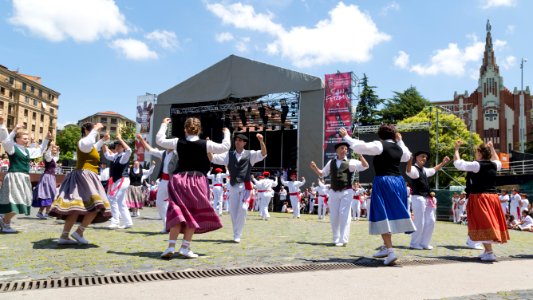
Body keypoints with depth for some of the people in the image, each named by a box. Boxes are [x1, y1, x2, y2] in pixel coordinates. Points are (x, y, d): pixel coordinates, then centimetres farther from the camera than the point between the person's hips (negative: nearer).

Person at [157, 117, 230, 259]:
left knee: (178, 213, 5)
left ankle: (171, 246, -4)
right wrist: (226, 133, 18)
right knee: (194, 215, 5)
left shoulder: (178, 142, 1)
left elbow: (159, 140, 15)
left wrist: (164, 125, 28)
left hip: (179, 180, 2)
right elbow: (225, 147, 1)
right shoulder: (205, 144, -4)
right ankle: (185, 247, 3)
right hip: (198, 181, -2)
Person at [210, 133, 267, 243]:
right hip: (233, 186, 3)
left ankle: (237, 235, -5)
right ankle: (236, 233, 24)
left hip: (245, 186, -3)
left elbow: (263, 153, -9)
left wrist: (261, 141, -26)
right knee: (233, 211, 7)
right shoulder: (229, 155, 11)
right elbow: (213, 158, 6)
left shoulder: (250, 154, 5)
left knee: (243, 208, -16)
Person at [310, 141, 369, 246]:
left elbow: (365, 166, -10)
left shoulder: (351, 162, -1)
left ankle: (343, 240, 1)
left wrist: (360, 154, -24)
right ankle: (336, 239, 23)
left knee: (344, 215, -6)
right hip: (333, 192, 4)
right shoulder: (331, 162, 11)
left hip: (346, 192, -4)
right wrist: (314, 168, 1)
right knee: (333, 216, 9)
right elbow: (322, 174, 19)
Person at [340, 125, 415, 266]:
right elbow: (407, 156, 35)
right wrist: (400, 141, 35)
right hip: (398, 182, 7)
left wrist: (346, 137, -3)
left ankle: (390, 251, -11)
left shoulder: (379, 145, -7)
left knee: (383, 215, -5)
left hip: (383, 182, -7)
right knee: (390, 214, 15)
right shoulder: (399, 148, 13)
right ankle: (386, 247, 26)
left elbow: (359, 147, -14)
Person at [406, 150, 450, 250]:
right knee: (419, 222, -6)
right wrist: (409, 161, -56)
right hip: (418, 198, -10)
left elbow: (433, 170, 40)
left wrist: (442, 163, 41)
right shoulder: (414, 169, -11)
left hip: (427, 198, 10)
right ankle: (414, 243, 9)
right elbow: (408, 171, -36)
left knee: (431, 221, 13)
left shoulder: (424, 170, 18)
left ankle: (424, 243, 24)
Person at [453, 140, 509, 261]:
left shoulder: (476, 165, -11)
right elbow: (498, 162, 35)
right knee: (489, 224, 14)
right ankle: (487, 251, 24)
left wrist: (457, 148, 2)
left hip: (479, 198, -7)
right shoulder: (493, 165, 9)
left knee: (483, 224, -6)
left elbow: (457, 163, -9)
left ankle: (490, 253, -11)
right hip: (493, 197, 7)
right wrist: (492, 148, 40)